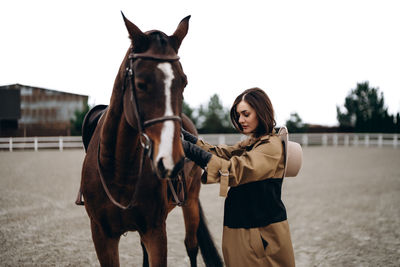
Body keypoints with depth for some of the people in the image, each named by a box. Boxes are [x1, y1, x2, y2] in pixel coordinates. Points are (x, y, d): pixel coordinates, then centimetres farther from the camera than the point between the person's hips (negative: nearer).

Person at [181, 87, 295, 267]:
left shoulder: (272, 145, -16)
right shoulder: (250, 143, 15)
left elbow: (236, 171, -28)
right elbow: (220, 153, 4)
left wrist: (191, 150, -32)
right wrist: (185, 136, -8)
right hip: (242, 228, 8)